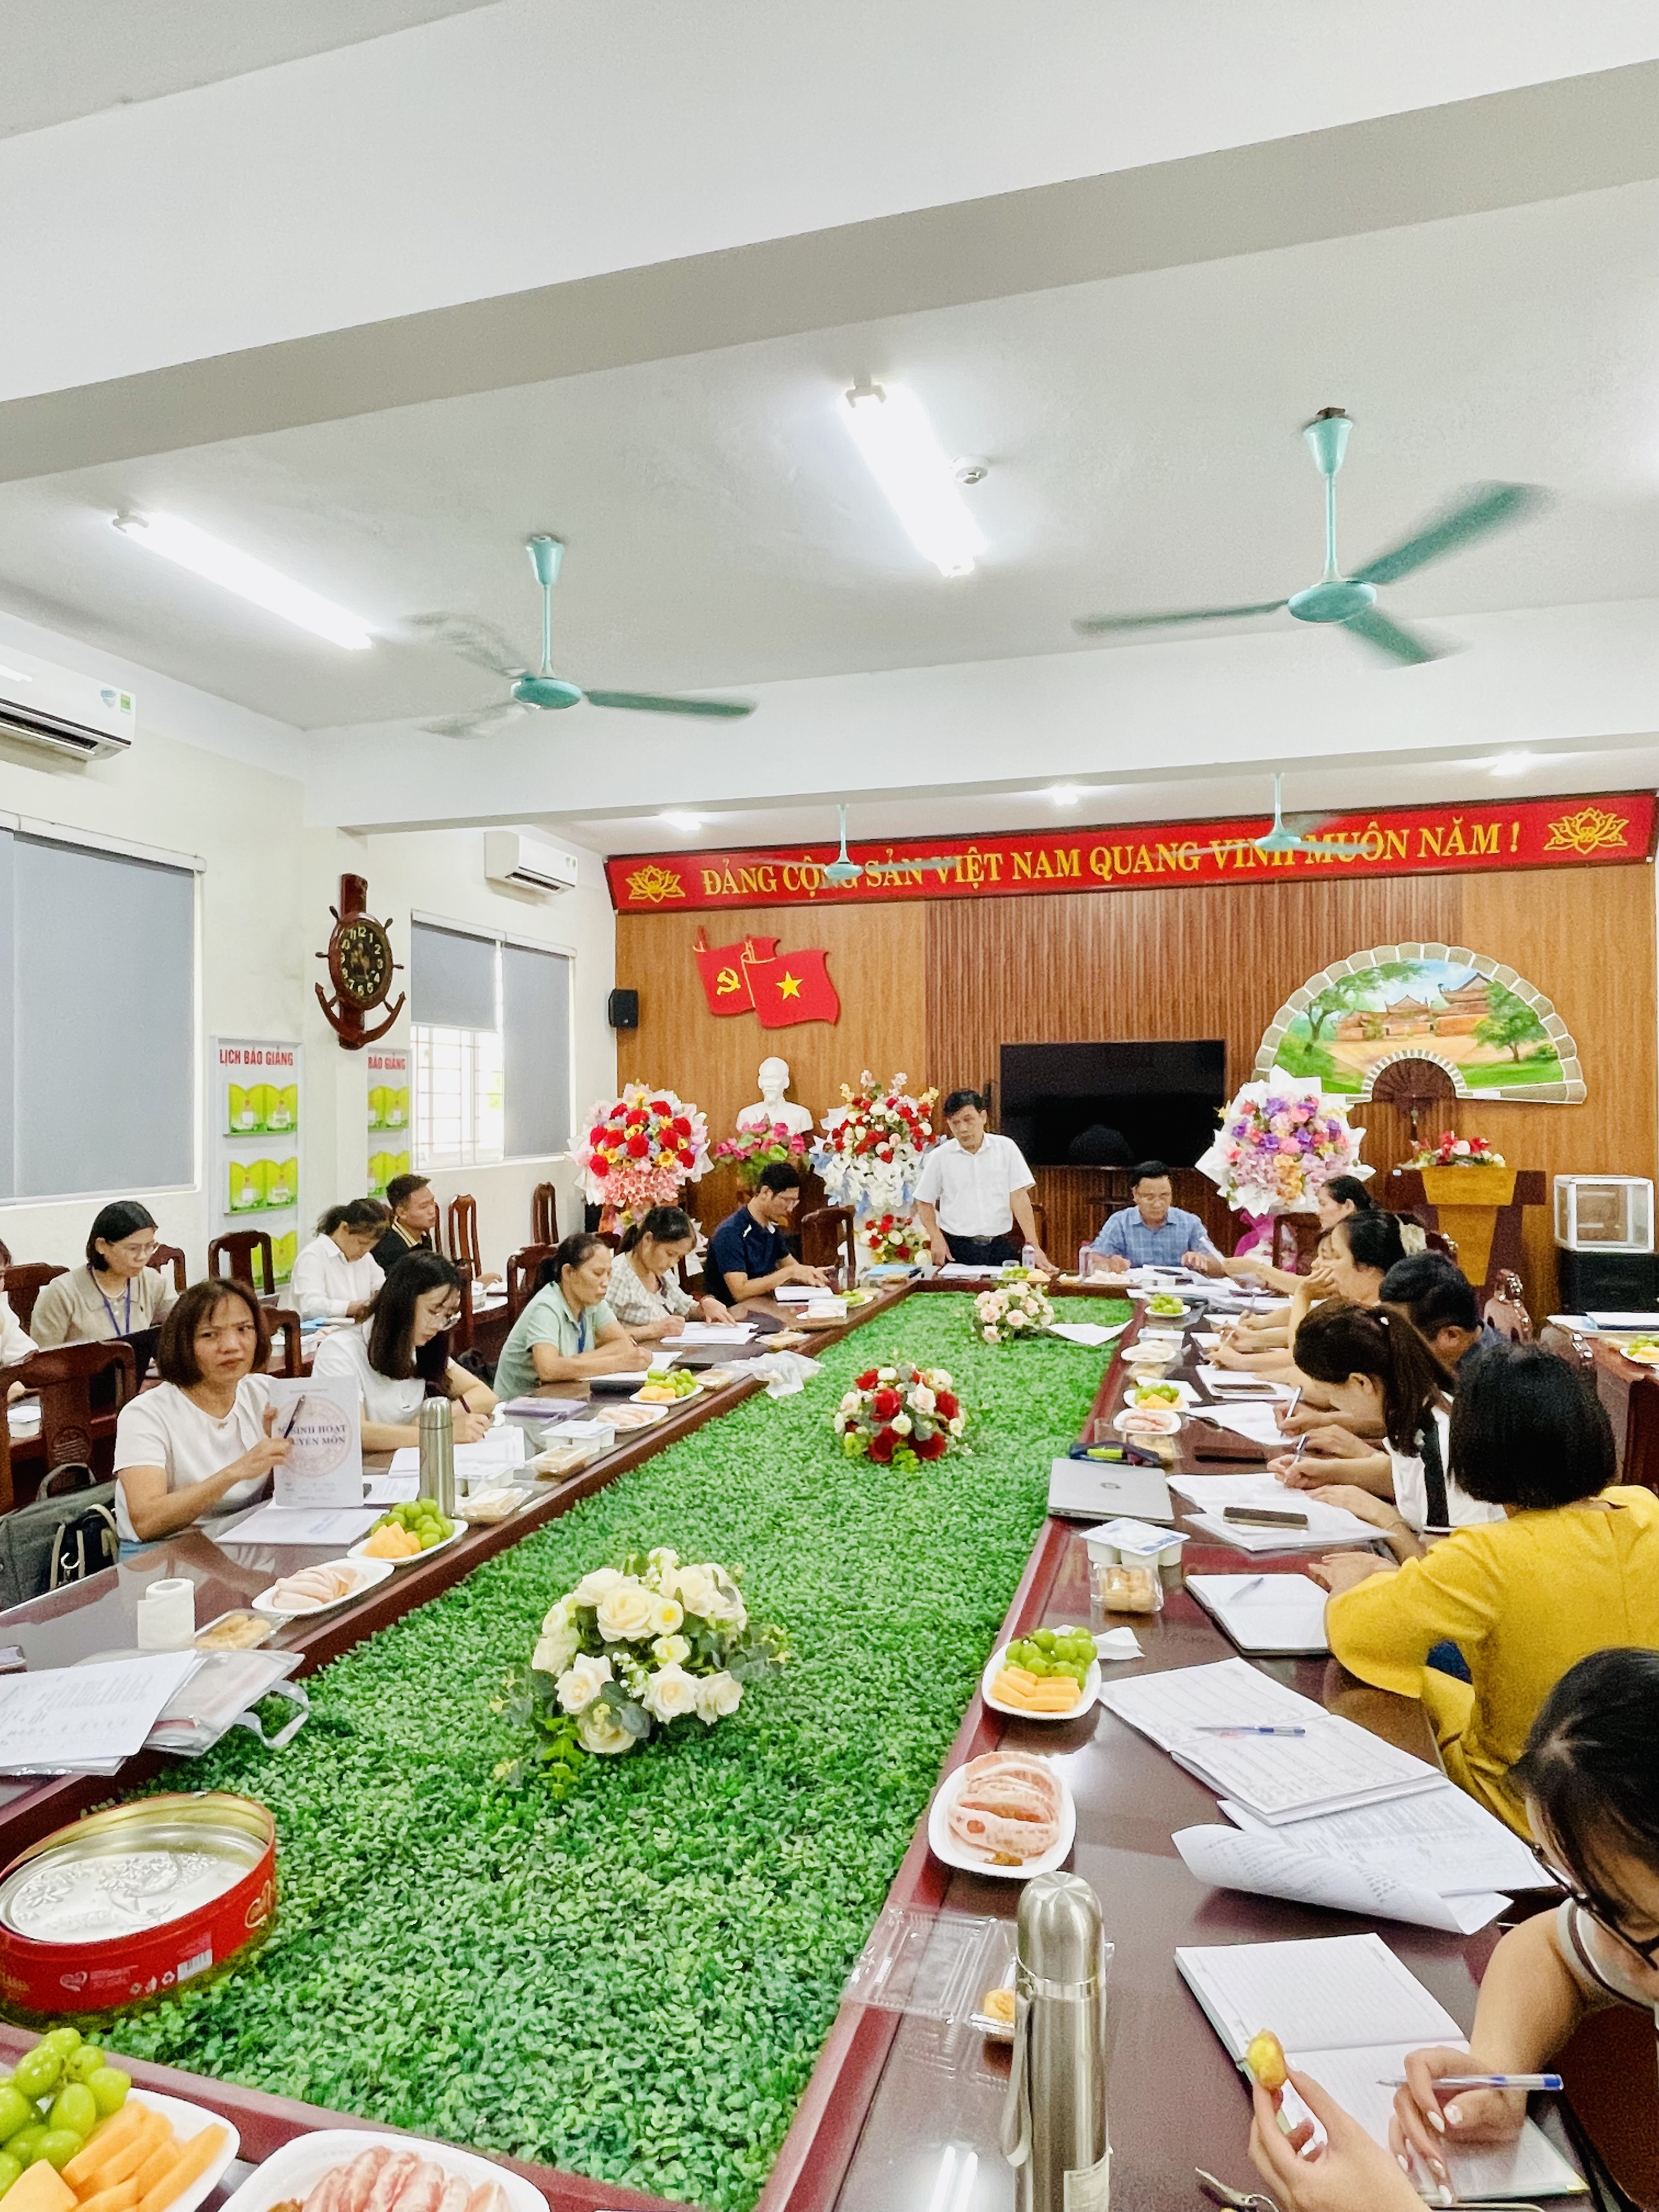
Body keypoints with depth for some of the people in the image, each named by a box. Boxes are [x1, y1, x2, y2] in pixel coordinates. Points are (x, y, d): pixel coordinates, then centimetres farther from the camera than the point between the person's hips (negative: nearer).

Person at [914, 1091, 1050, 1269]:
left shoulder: (1006, 1148, 0)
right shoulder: (940, 1156, 1)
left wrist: (1033, 1246, -8)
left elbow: (1019, 1196, -3)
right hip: (957, 1248, 0)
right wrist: (937, 1239, -4)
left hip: (1001, 1246, 0)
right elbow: (924, 1202, 9)